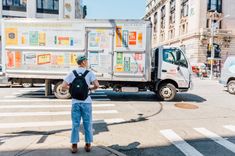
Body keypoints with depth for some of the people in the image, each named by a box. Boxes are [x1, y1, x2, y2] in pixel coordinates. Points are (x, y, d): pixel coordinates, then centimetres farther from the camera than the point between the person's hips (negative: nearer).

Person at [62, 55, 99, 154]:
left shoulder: (72, 73, 3)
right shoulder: (89, 73, -3)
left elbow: (63, 86, -3)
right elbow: (97, 85, -13)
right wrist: (90, 88, 6)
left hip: (75, 102, 2)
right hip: (86, 102, -1)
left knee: (75, 124, 10)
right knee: (87, 124, 10)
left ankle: (74, 146, 16)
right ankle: (88, 145, 19)